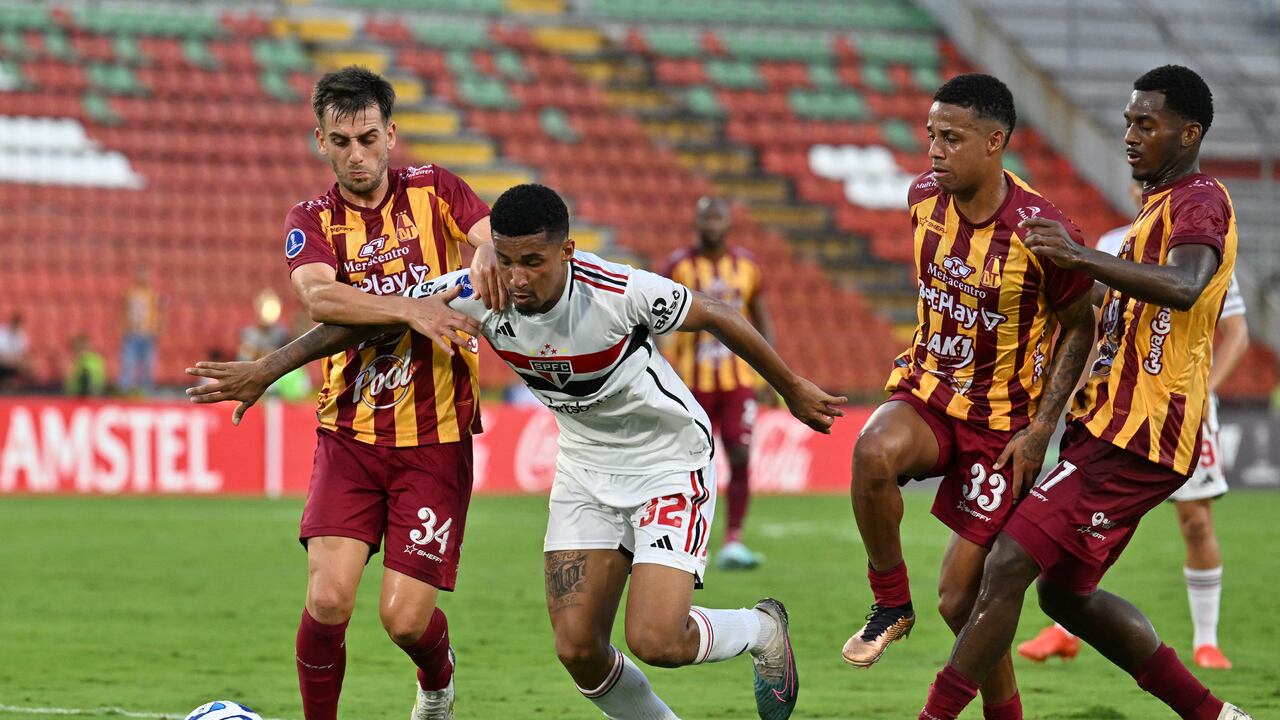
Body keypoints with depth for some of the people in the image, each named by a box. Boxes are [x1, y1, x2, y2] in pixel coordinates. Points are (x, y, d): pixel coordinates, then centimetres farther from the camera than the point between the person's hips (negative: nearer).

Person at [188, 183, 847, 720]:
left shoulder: (620, 293, -29)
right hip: (586, 467, 5)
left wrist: (793, 392, 0)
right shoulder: (481, 293, -18)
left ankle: (761, 631, 15)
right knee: (577, 649, -6)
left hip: (670, 461, -5)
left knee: (655, 640, -18)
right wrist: (266, 369, -8)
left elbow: (717, 317, -13)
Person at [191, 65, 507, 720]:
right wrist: (410, 309, -32)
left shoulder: (435, 191, 4)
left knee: (405, 616, -5)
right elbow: (317, 296, -18)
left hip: (435, 439, -1)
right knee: (328, 597, -16)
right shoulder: (311, 220, 2)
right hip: (349, 437, 1)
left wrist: (488, 252, -35)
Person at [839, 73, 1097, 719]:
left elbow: (1077, 327, -5)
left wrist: (1040, 429, -11)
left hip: (1000, 423, -4)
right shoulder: (925, 198, -3)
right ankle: (890, 603, -12)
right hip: (927, 393, 4)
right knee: (874, 451, -33)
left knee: (961, 599, -5)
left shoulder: (1042, 230, -19)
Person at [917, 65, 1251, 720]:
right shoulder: (1157, 205, 21)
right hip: (1109, 426, 11)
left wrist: (1082, 258, -41)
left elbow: (1183, 286, -33)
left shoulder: (1201, 201, -11)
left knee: (1007, 567, -14)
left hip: (1133, 437, -11)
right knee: (1066, 593, 15)